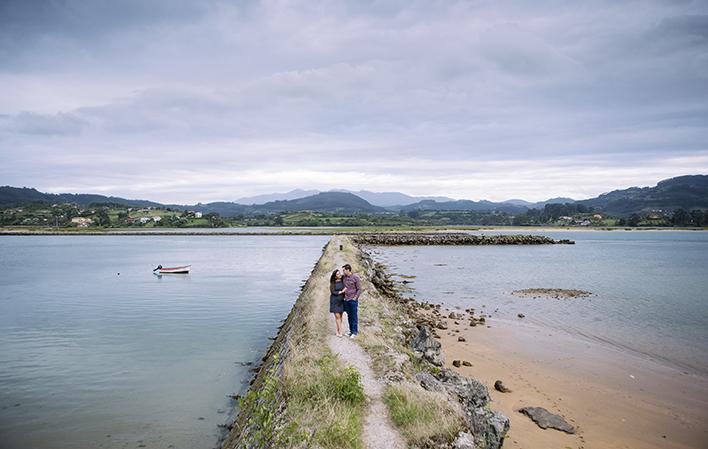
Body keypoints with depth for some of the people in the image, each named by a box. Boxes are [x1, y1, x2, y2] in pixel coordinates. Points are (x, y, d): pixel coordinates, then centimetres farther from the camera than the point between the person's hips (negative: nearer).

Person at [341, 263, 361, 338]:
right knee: (349, 316, 12)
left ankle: (355, 332, 10)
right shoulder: (343, 277, 4)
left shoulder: (355, 277, -10)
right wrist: (344, 297, 10)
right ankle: (351, 330, 22)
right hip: (346, 300, 5)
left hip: (353, 300, -5)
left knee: (354, 316, 2)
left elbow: (359, 289, -7)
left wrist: (355, 298, -11)